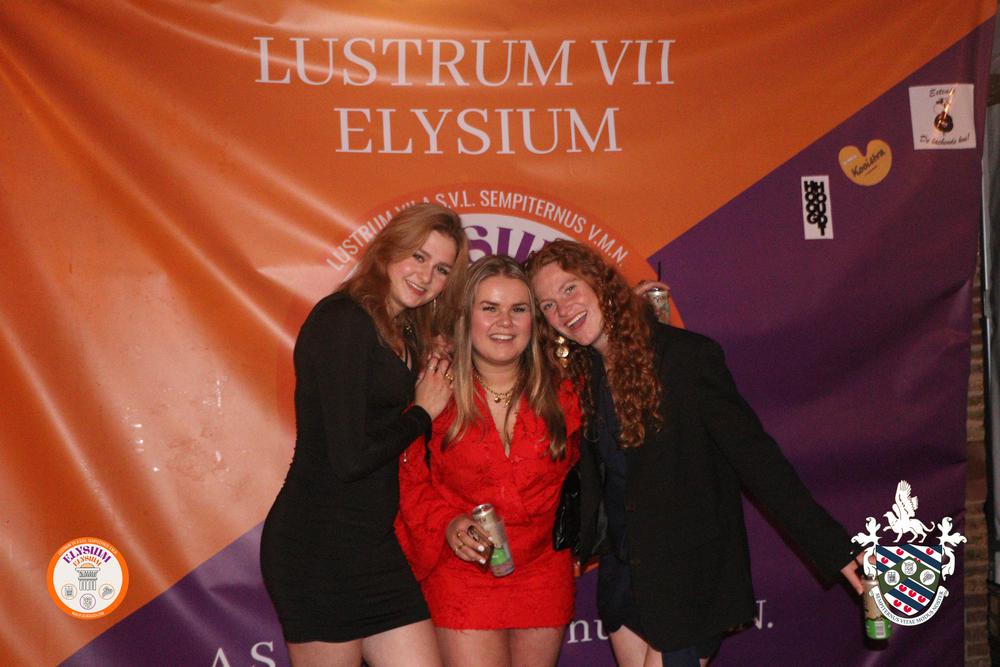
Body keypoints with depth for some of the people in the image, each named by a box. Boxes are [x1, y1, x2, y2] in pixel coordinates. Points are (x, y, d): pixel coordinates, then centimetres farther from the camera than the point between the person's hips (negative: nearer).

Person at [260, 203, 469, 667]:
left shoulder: (408, 335, 14)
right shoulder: (341, 319, -13)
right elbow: (350, 457, -19)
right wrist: (423, 412, -5)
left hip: (374, 542, 8)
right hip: (319, 545, -8)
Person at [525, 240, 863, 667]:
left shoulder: (686, 355, -15)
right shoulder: (580, 379, 4)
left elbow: (753, 453, -16)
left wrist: (833, 547, -18)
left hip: (688, 574, -6)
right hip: (624, 575, 6)